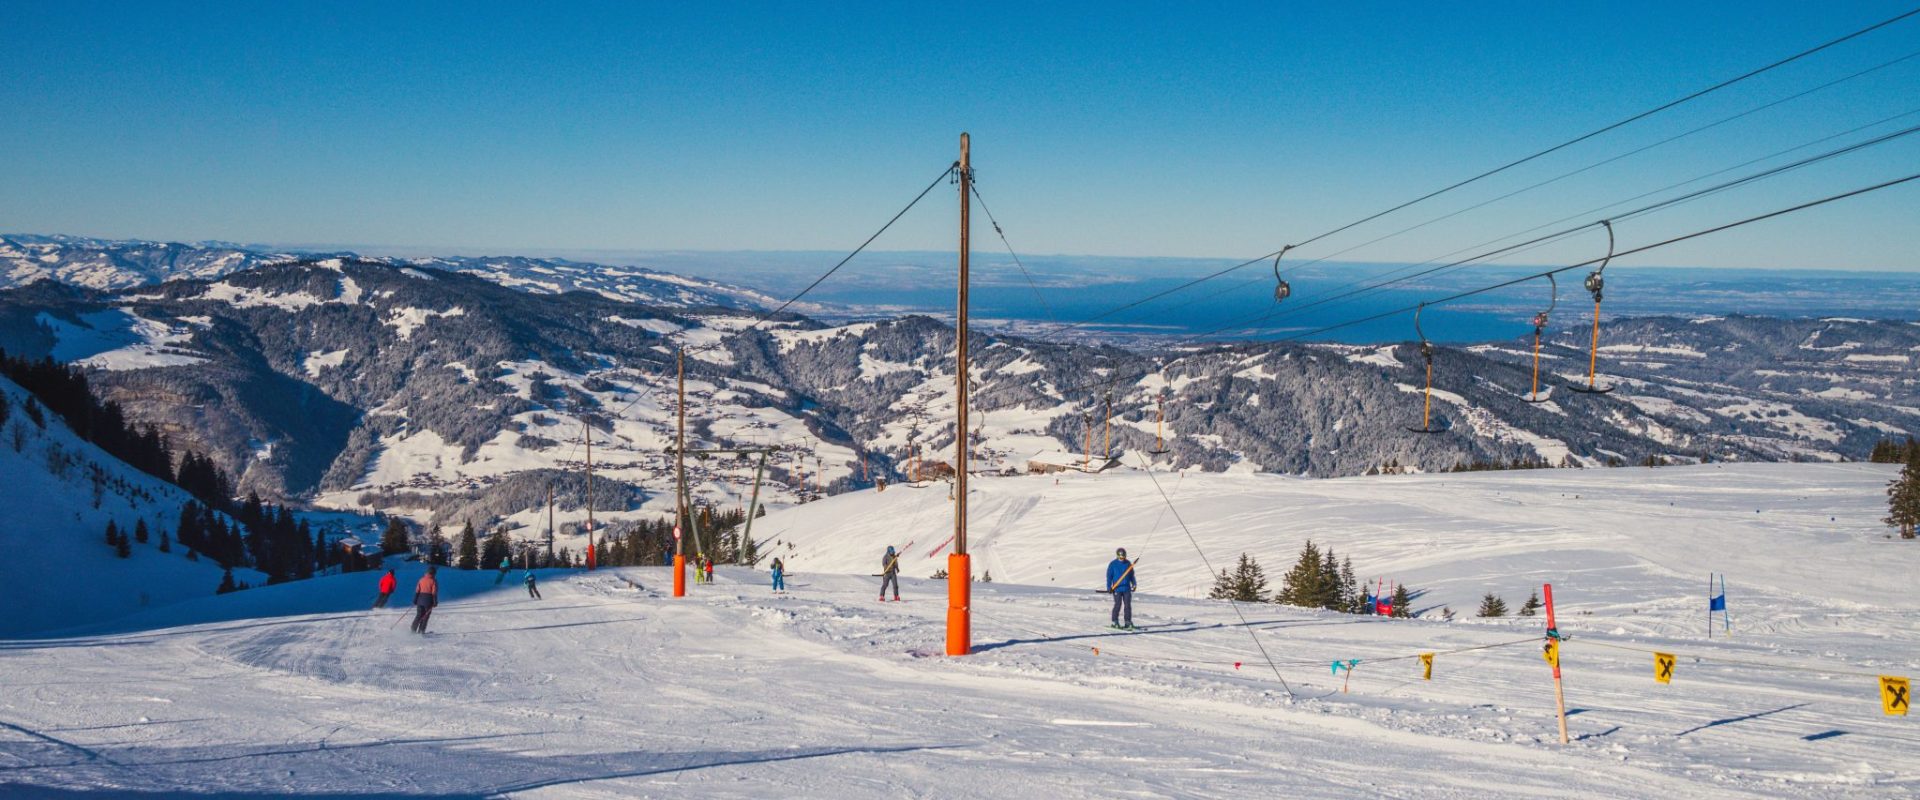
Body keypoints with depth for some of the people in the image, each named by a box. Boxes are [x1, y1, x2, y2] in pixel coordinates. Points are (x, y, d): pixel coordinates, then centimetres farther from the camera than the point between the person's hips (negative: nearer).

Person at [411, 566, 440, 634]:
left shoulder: (421, 579, 5)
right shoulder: (433, 581, -6)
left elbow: (417, 590, 5)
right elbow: (434, 593, -10)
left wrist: (415, 600, 10)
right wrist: (435, 602, -6)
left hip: (420, 598, 4)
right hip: (428, 599, -4)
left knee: (419, 615, 12)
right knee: (426, 616, 5)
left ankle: (413, 629, 3)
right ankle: (421, 630, 1)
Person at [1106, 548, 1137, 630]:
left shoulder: (1128, 563, 8)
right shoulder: (1113, 564, -3)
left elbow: (1131, 575, 18)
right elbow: (1109, 576, -2)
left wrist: (1134, 583, 9)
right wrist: (1109, 587, -8)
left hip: (1127, 588, 4)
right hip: (1117, 588, -3)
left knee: (1128, 605, 3)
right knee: (1118, 605, -8)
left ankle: (1128, 622, 10)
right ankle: (1115, 622, 2)